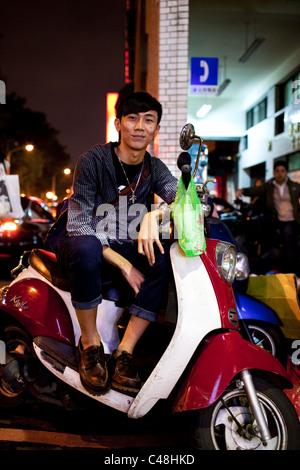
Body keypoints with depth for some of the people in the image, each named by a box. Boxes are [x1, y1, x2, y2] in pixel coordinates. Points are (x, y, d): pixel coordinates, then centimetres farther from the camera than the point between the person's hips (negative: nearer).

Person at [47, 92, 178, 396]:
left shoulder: (154, 169, 2)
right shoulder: (93, 160, -12)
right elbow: (78, 225, -18)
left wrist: (154, 215, -38)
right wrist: (122, 263, -24)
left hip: (127, 248, 4)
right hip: (92, 246, -4)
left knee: (163, 257, -26)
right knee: (86, 247, -39)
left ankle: (124, 353, -22)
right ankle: (90, 343, -19)